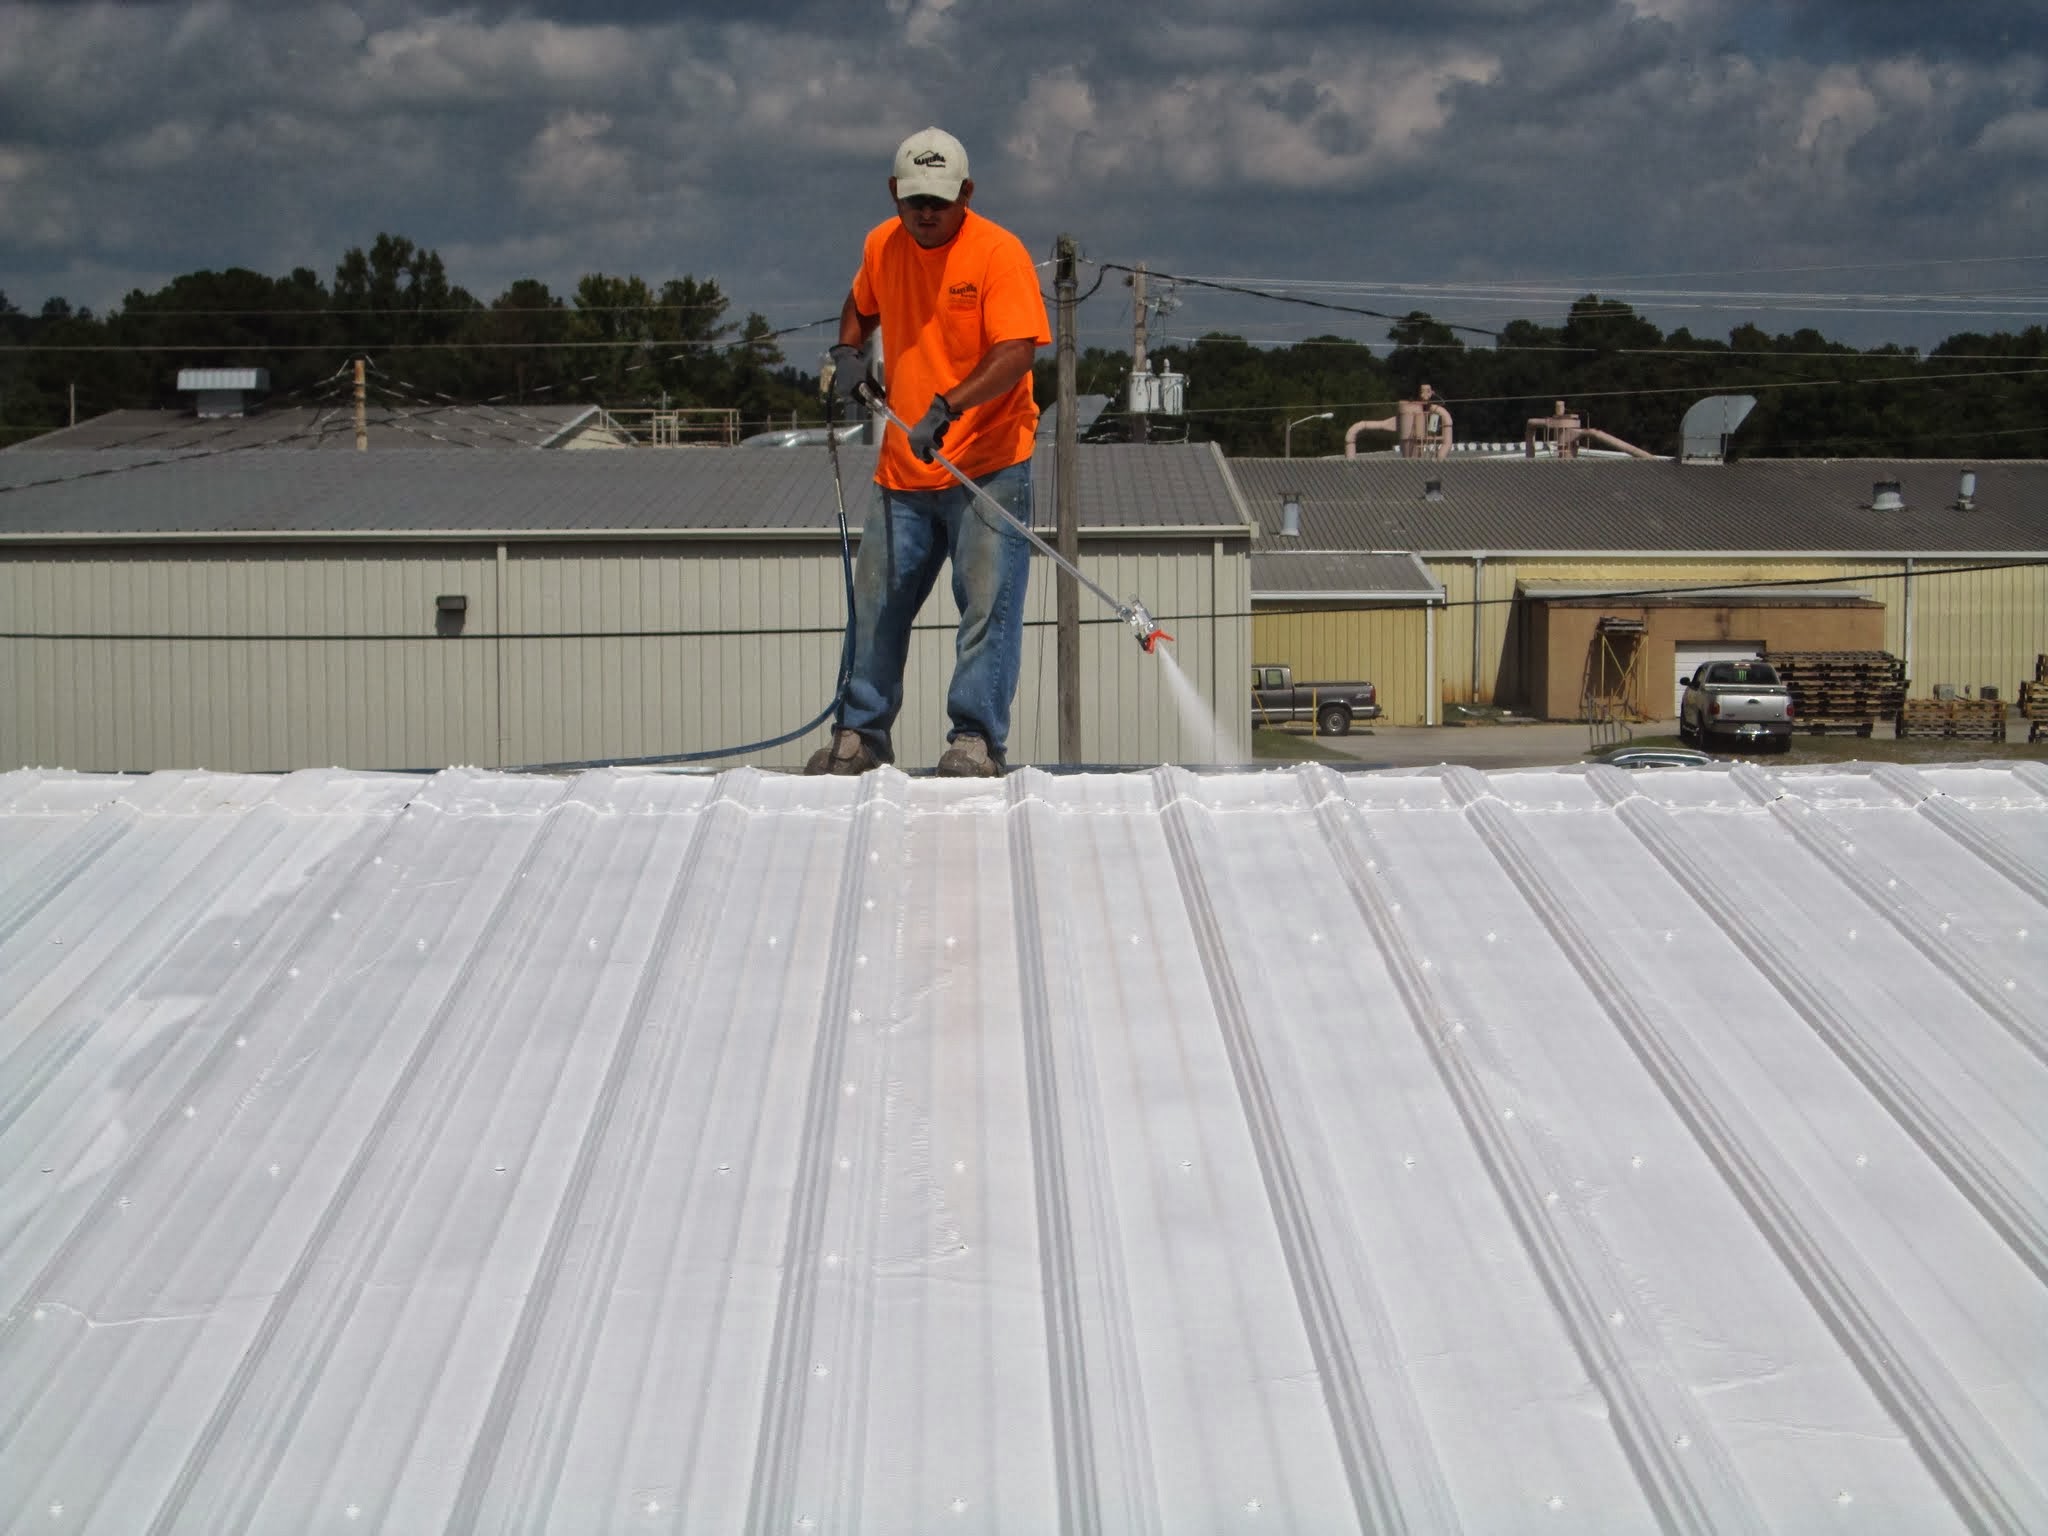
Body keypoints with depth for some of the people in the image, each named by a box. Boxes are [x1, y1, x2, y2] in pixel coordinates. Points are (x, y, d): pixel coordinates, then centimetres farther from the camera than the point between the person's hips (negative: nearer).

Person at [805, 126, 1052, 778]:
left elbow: (1016, 351, -22)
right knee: (876, 602, 8)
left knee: (987, 603, -8)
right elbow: (861, 306, 28)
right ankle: (860, 736, 17)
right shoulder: (881, 246, 6)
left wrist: (946, 408, -33)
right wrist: (847, 352, 7)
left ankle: (976, 738, -4)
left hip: (987, 464, -6)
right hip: (902, 468, 6)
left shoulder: (998, 251, -12)